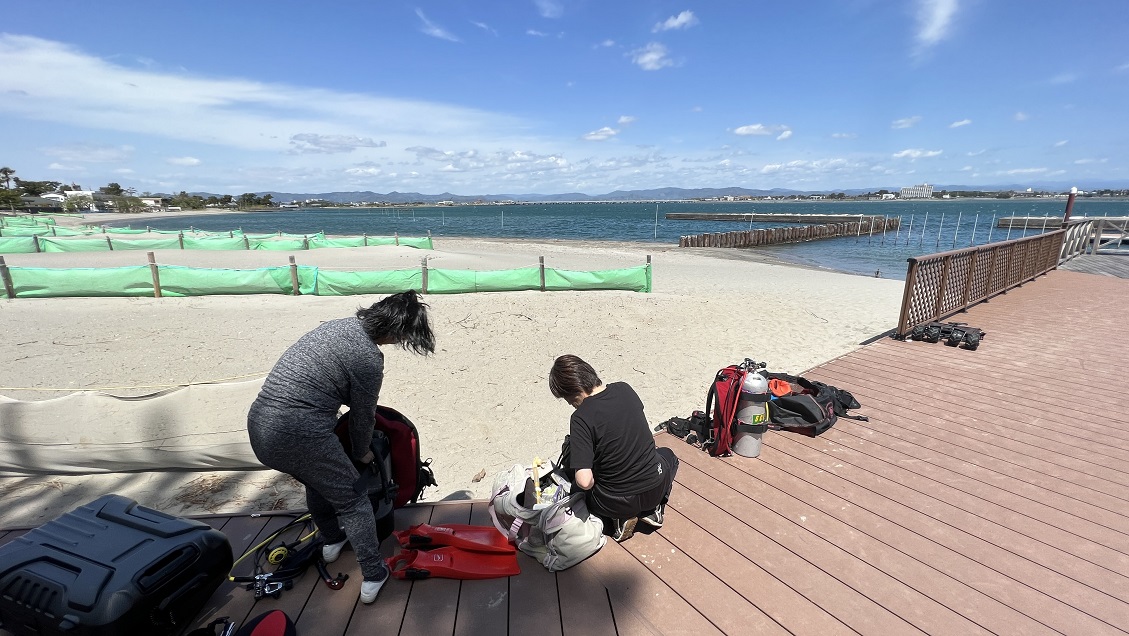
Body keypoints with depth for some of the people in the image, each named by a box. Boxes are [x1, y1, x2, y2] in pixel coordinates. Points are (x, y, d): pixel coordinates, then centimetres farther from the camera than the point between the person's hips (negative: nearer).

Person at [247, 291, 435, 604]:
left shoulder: (340, 323, 8)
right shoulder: (369, 358, -16)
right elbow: (363, 416, -2)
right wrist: (362, 453, 19)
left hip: (257, 426, 9)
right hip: (300, 436, -8)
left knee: (318, 479, 32)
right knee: (352, 499, 12)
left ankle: (331, 539, 52)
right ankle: (373, 576, 21)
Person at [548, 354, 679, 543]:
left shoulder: (581, 418, -24)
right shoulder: (624, 389, -8)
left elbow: (584, 481, -28)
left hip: (616, 502, -3)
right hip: (655, 488, 3)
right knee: (668, 455, 37)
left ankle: (621, 518, 9)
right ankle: (653, 509, 17)